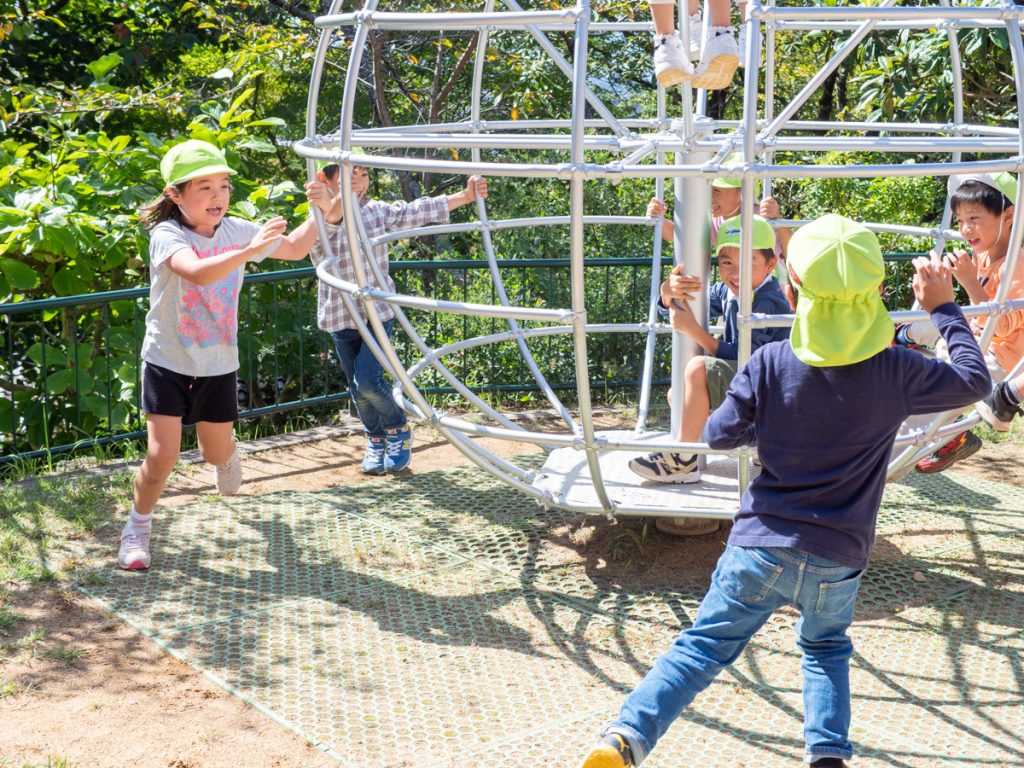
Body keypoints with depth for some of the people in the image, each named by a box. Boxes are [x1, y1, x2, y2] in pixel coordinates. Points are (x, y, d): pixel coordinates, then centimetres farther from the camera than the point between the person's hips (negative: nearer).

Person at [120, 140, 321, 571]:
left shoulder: (235, 231, -5)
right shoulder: (167, 235, -20)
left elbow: (294, 249, 7)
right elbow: (198, 273, -41)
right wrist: (250, 249, -49)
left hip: (218, 364, 4)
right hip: (168, 361, -4)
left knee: (217, 452, 17)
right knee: (162, 456, -11)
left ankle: (226, 456, 56)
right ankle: (137, 529, 15)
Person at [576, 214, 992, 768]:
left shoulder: (771, 363, -8)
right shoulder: (897, 371, -7)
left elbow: (719, 434, -4)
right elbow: (974, 381, 8)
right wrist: (944, 307, 17)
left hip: (760, 547, -1)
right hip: (838, 560, 1)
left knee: (702, 647, 5)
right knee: (826, 648, 28)